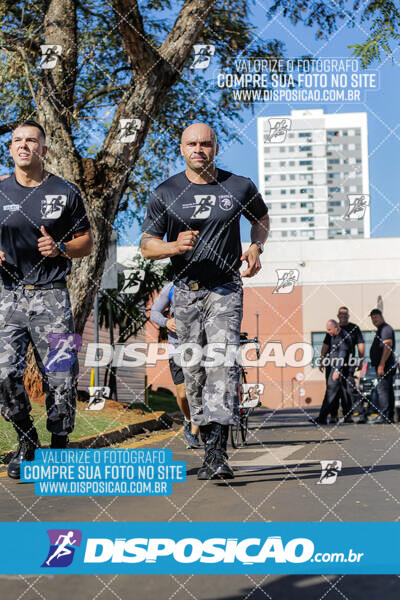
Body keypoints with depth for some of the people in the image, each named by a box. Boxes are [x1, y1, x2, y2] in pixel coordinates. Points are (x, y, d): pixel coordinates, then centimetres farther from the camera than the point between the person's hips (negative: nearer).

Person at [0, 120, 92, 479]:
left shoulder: (65, 192, 4)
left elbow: (86, 243, 8)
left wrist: (60, 248, -11)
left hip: (51, 297, -2)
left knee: (60, 379, -3)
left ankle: (59, 445, 18)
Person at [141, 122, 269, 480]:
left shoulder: (240, 187, 4)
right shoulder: (166, 193, 2)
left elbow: (262, 217, 23)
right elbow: (147, 246, 1)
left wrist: (256, 247, 3)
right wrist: (175, 246, -20)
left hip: (226, 289, -2)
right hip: (186, 291, 2)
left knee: (223, 363, -17)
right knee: (194, 372, 5)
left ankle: (217, 453, -22)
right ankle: (209, 445, 19)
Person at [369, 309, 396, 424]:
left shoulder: (386, 329, -10)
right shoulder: (380, 330, 22)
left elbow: (388, 347, -20)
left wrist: (381, 365, -25)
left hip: (385, 365, -11)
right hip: (385, 366, 11)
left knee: (381, 389, -14)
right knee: (388, 390, 10)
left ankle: (383, 416, -17)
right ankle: (390, 417, 12)